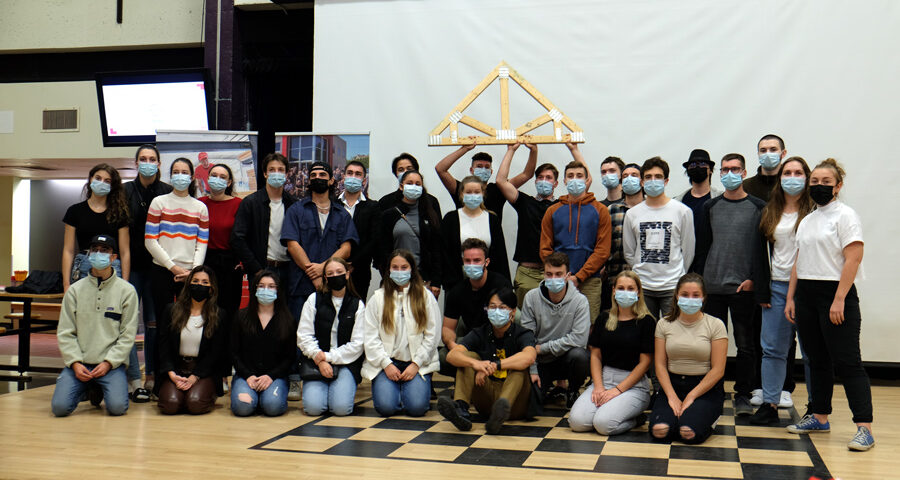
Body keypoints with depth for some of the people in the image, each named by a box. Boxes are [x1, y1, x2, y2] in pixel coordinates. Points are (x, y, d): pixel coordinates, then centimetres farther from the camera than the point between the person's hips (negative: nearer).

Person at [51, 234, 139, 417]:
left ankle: (102, 387, 14)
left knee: (117, 407, -23)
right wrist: (75, 363, -8)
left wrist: (108, 363, -12)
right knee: (59, 407, -17)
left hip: (112, 364, -2)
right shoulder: (75, 290, 8)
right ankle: (91, 389, 15)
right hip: (78, 363, 2)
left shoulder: (126, 290, 2)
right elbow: (65, 333, 5)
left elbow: (128, 335, -1)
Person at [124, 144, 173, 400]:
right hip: (131, 266, 0)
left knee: (154, 321, 5)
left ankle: (151, 377, 14)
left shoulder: (168, 193, 3)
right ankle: (133, 379, 1)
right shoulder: (125, 191, 4)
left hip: (157, 267, 0)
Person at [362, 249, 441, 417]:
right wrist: (386, 364, -9)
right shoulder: (378, 298, 7)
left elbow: (432, 335, 2)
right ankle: (394, 387, 12)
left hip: (418, 364, 0)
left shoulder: (425, 297, 6)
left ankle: (410, 386, 11)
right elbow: (370, 336, 2)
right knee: (386, 407, -21)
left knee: (416, 407, -22)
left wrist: (416, 364, -8)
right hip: (386, 363, 1)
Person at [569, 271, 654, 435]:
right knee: (577, 421, -20)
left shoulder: (646, 322, -3)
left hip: (634, 385, -4)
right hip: (603, 379, 4)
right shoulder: (604, 319, 10)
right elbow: (595, 355, 9)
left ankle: (634, 418, 2)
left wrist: (618, 390, -12)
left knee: (603, 423, -28)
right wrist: (598, 387, -6)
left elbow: (644, 362, -7)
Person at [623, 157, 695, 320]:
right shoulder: (632, 214, 7)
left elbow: (688, 250, 5)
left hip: (672, 287, -2)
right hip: (642, 287, 2)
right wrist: (641, 272, 11)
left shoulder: (682, 211, 0)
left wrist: (676, 274, 8)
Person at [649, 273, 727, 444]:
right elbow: (660, 365, 3)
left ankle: (709, 417, 7)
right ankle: (678, 412, 9)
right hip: (672, 385, 2)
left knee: (690, 433, -28)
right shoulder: (664, 324, 6)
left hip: (706, 388, -2)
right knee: (659, 431, -25)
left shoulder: (715, 325, -2)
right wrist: (672, 397, -10)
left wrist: (691, 397, -11)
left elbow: (718, 370, -6)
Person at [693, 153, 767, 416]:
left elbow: (762, 247, -2)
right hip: (713, 286, 3)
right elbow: (703, 246, 12)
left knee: (745, 344, 2)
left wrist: (753, 279, -10)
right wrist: (700, 279, 5)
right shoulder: (711, 207, 11)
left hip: (743, 287, -3)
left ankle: (743, 395, 11)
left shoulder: (758, 207, 2)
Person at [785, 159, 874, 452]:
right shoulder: (807, 221, 16)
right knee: (817, 360, 12)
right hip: (806, 295, 7)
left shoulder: (845, 216, -6)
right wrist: (790, 298, 12)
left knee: (847, 362, -8)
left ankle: (864, 427, -7)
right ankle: (820, 417, 21)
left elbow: (853, 260, -14)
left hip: (835, 294, -7)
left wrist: (839, 300, -20)